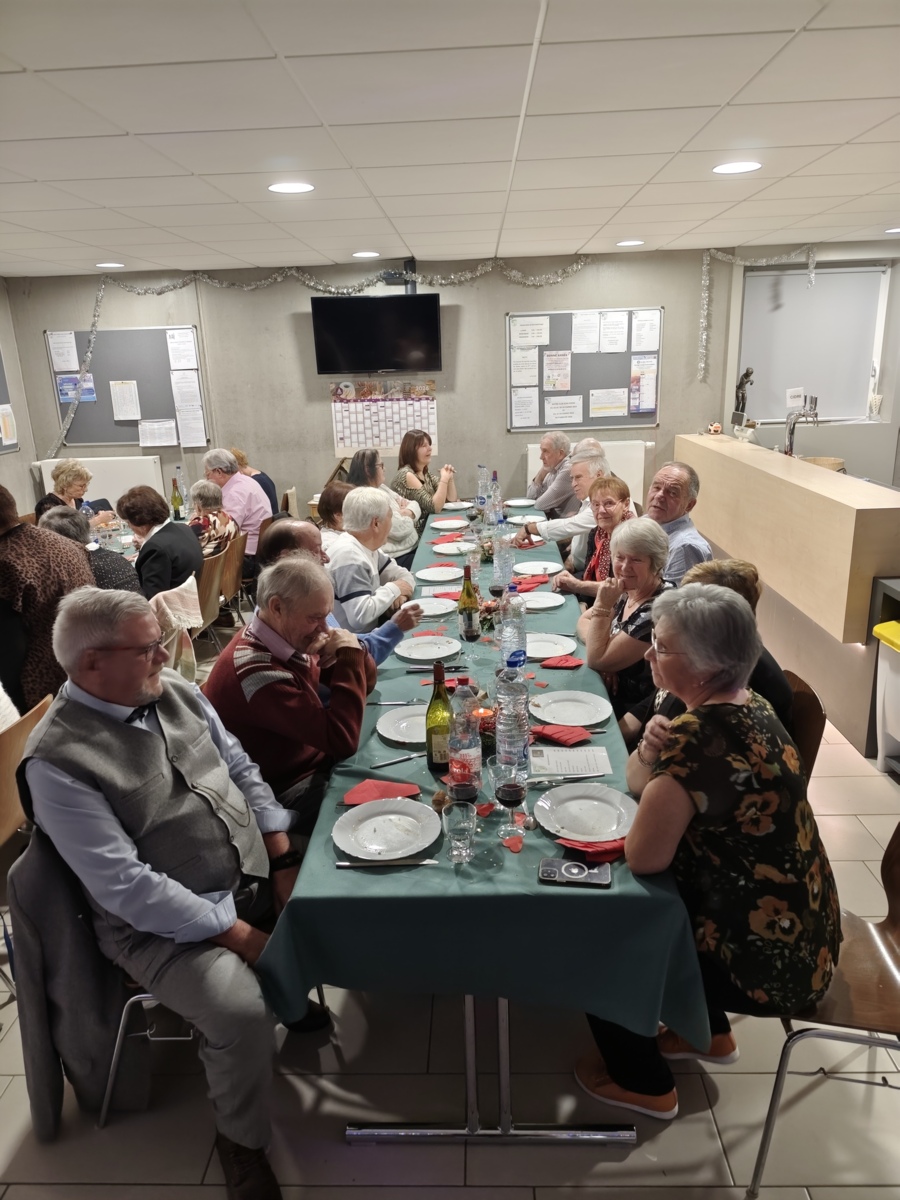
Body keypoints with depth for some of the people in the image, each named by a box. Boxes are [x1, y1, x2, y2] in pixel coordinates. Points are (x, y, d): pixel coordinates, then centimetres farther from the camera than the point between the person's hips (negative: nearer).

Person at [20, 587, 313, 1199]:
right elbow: (124, 884, -22)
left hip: (256, 877, 7)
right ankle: (240, 1139, 6)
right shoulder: (56, 761, -20)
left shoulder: (176, 691, 0)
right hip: (165, 925, -6)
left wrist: (285, 864, -3)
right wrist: (237, 934, -21)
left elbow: (242, 769, 7)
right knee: (243, 1013, -26)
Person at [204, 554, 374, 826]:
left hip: (319, 758, 8)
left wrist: (350, 655, -15)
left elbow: (365, 683, 8)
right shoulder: (256, 671, -30)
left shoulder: (291, 638, -3)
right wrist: (350, 656, -26)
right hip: (287, 792, -8)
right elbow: (343, 740, -31)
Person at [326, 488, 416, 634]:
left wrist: (399, 592, -10)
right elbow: (360, 616, -32)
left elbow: (404, 576, 12)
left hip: (367, 633, 8)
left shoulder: (368, 546, 3)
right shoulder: (349, 556, -24)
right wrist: (393, 589, -17)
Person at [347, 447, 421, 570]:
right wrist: (405, 517, 0)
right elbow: (401, 529, -24)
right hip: (398, 559, -10)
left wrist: (407, 513, -9)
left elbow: (414, 505, 15)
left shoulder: (381, 487, 13)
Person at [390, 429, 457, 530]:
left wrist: (450, 477, -4)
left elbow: (451, 499, 10)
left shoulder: (425, 473, 11)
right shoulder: (407, 475, -15)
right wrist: (444, 479, -19)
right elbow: (435, 507, -20)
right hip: (413, 532, -8)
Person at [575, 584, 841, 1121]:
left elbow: (643, 857, -24)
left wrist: (649, 761, -9)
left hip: (764, 957, -8)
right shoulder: (749, 707, -3)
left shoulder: (697, 738, -31)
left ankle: (644, 1084, 29)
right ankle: (709, 1033, 40)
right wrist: (655, 759, -11)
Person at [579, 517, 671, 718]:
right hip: (610, 691, 7)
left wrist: (602, 606, -25)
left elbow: (596, 660, -23)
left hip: (634, 709, -7)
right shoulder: (629, 590, -3)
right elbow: (584, 620, 6)